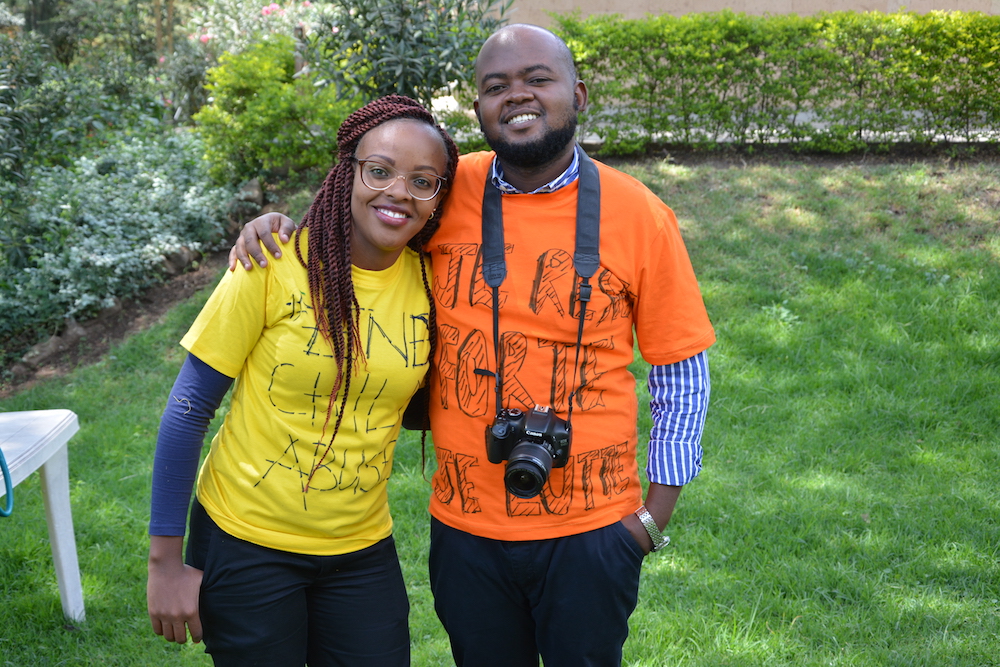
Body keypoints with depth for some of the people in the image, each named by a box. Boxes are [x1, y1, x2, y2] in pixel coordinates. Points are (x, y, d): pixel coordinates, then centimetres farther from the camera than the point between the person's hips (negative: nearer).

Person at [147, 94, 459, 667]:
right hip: (247, 542, -3)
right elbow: (188, 409, -10)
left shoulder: (432, 282, -4)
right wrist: (166, 559, -8)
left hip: (363, 550, 4)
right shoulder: (276, 266, -15)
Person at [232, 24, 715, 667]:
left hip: (590, 534, -1)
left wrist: (655, 516, -1)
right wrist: (275, 225, -6)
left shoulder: (638, 214, -6)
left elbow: (682, 373, 0)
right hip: (465, 527, 2)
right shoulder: (446, 193, -3)